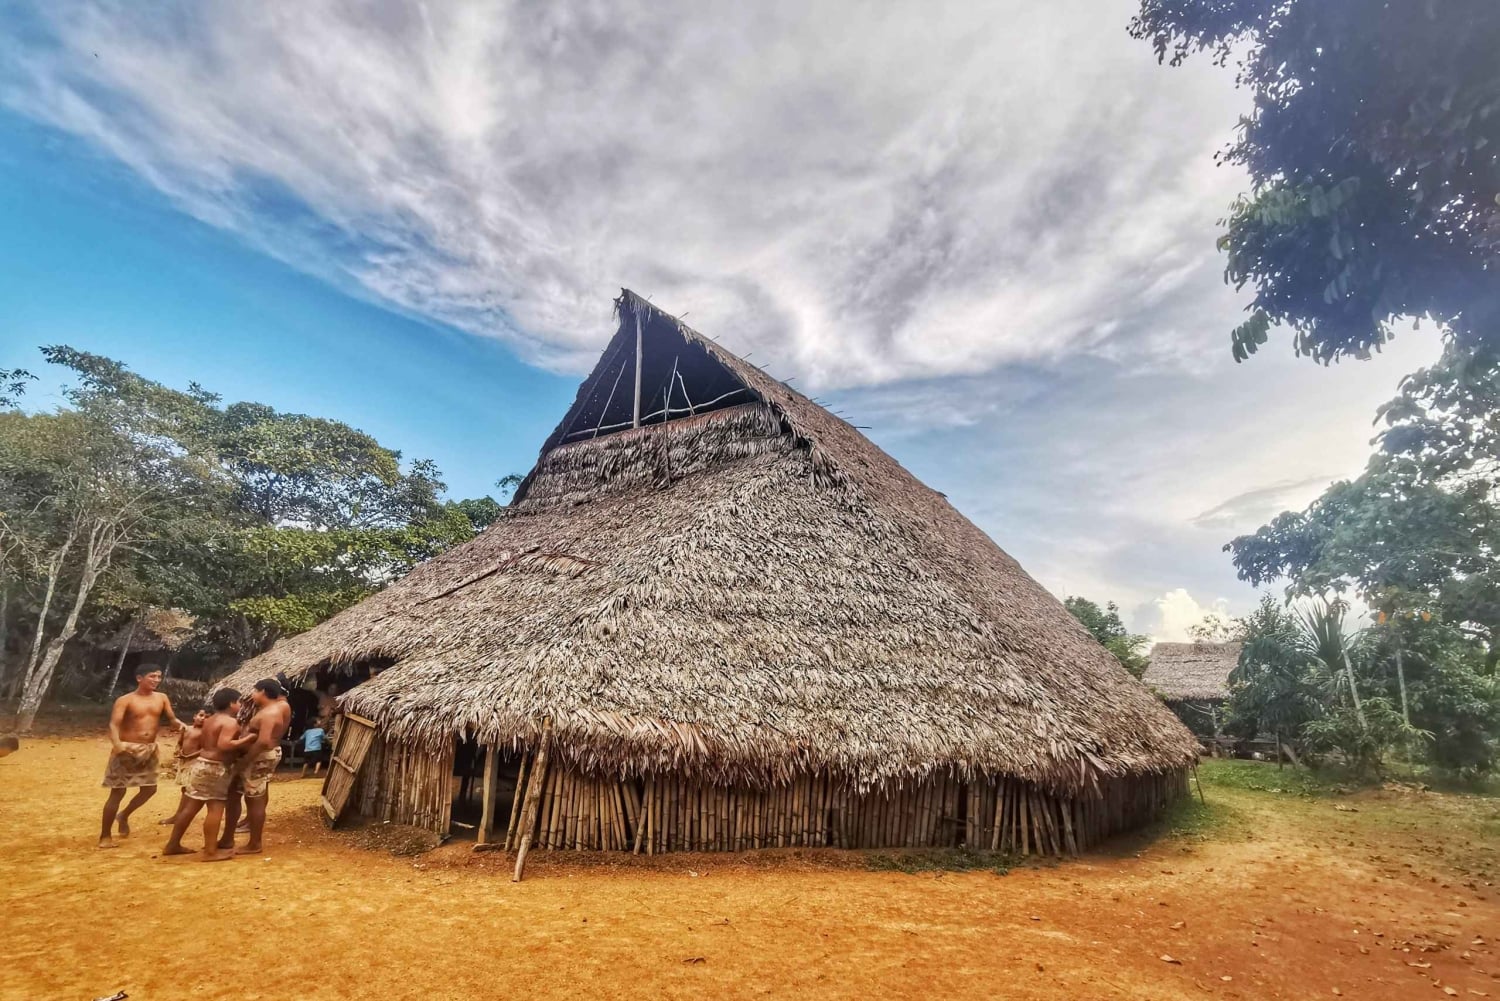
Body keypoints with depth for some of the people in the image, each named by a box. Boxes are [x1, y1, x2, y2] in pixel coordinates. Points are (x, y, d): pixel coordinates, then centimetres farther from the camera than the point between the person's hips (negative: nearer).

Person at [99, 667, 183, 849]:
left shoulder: (161, 698, 5)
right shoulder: (125, 700, -9)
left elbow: (173, 720, 5)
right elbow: (114, 724, -20)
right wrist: (116, 743, -38)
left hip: (150, 749, 5)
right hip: (127, 749, -5)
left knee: (150, 788, 10)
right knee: (118, 792, -1)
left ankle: (124, 815, 36)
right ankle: (105, 836, 10)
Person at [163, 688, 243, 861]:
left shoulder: (209, 720, 14)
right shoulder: (230, 722, -16)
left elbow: (200, 744, 21)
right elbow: (223, 745, -28)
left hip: (201, 764, 10)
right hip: (214, 768, -10)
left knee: (190, 807, 17)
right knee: (216, 808, -7)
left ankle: (173, 845, 26)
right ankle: (210, 852, -6)